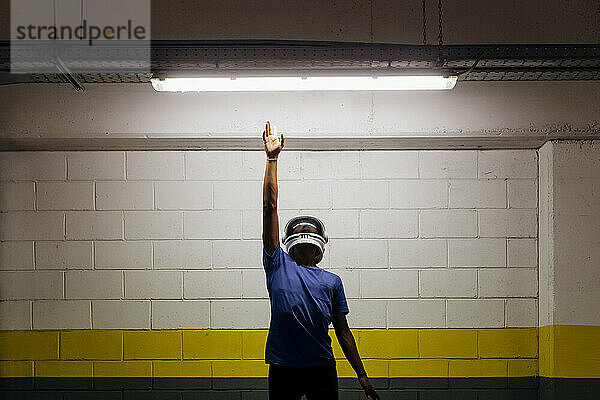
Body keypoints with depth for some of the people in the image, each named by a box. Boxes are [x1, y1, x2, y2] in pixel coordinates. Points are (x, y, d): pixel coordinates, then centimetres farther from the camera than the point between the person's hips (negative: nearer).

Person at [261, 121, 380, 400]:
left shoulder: (331, 281, 15)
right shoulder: (278, 265, 10)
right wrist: (272, 159, 5)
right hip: (282, 367, -1)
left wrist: (361, 375, 8)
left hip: (322, 367, 1)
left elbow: (343, 330, 14)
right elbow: (269, 209, 6)